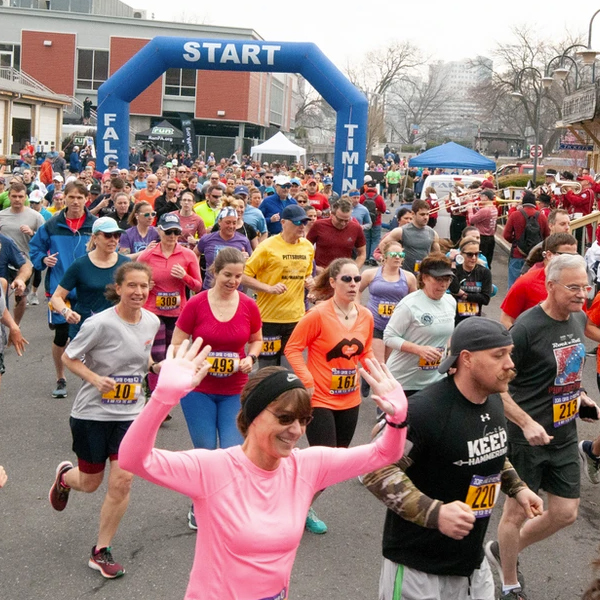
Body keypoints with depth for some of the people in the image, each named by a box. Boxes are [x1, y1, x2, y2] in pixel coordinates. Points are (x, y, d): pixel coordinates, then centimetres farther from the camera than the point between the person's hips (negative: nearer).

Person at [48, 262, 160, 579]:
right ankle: (65, 476, 51)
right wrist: (96, 379, -24)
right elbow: (69, 357, -10)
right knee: (90, 483, 12)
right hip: (93, 413, -3)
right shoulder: (100, 324, -20)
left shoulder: (151, 321, -2)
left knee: (122, 481, -6)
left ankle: (101, 552, 13)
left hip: (130, 414, 4)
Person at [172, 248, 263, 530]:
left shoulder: (249, 306, -3)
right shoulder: (195, 305, -9)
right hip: (198, 390, -1)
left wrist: (251, 357, -6)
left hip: (236, 392, 1)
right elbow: (176, 345, -2)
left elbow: (257, 340, 14)